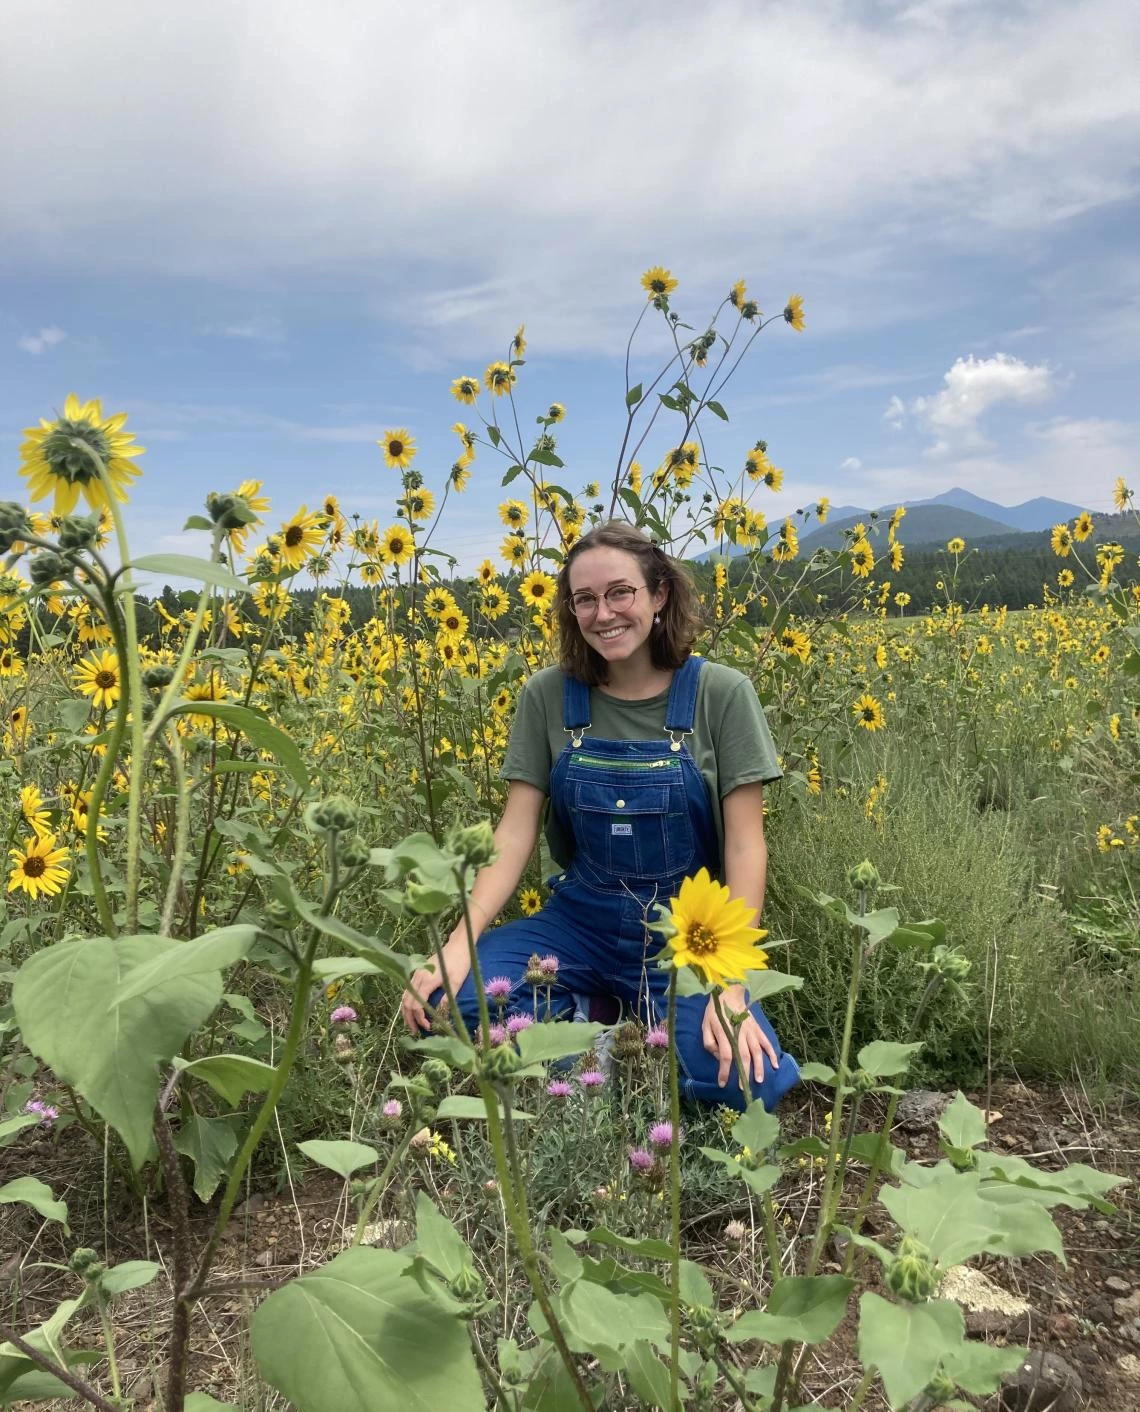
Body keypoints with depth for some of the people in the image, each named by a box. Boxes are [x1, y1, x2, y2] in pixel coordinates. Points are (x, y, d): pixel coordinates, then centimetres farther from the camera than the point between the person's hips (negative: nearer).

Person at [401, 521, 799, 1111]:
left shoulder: (721, 693, -10)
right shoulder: (547, 696, -4)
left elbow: (745, 843, -10)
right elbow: (514, 834, -6)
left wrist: (732, 984, -19)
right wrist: (460, 944, -21)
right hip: (581, 923, 2)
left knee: (742, 1082, -27)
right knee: (450, 1002, -25)